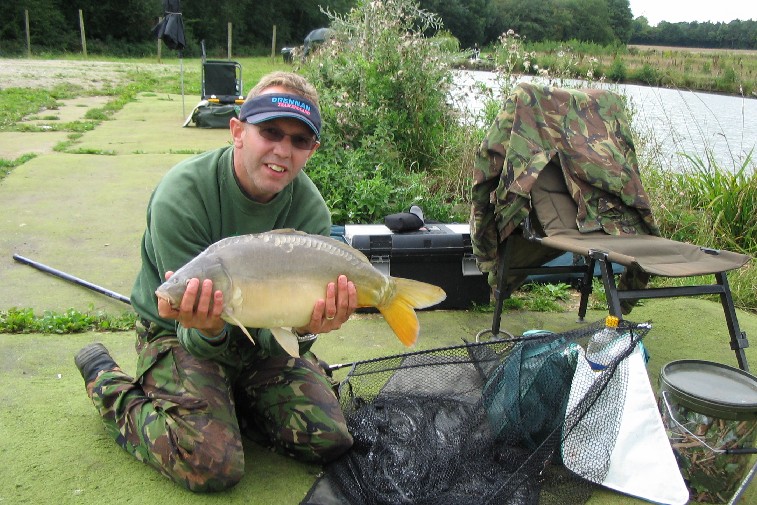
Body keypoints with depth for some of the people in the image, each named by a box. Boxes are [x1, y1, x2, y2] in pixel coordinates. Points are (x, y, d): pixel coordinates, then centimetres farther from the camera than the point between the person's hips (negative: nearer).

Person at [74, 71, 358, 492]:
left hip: (259, 335, 4)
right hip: (180, 333, -4)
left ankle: (232, 401, 17)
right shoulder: (181, 196, -25)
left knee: (331, 442, -6)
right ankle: (108, 382, 5)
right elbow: (199, 341, -23)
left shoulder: (311, 209, -14)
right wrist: (209, 329, -47)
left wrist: (305, 325, -39)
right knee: (214, 467, -19)